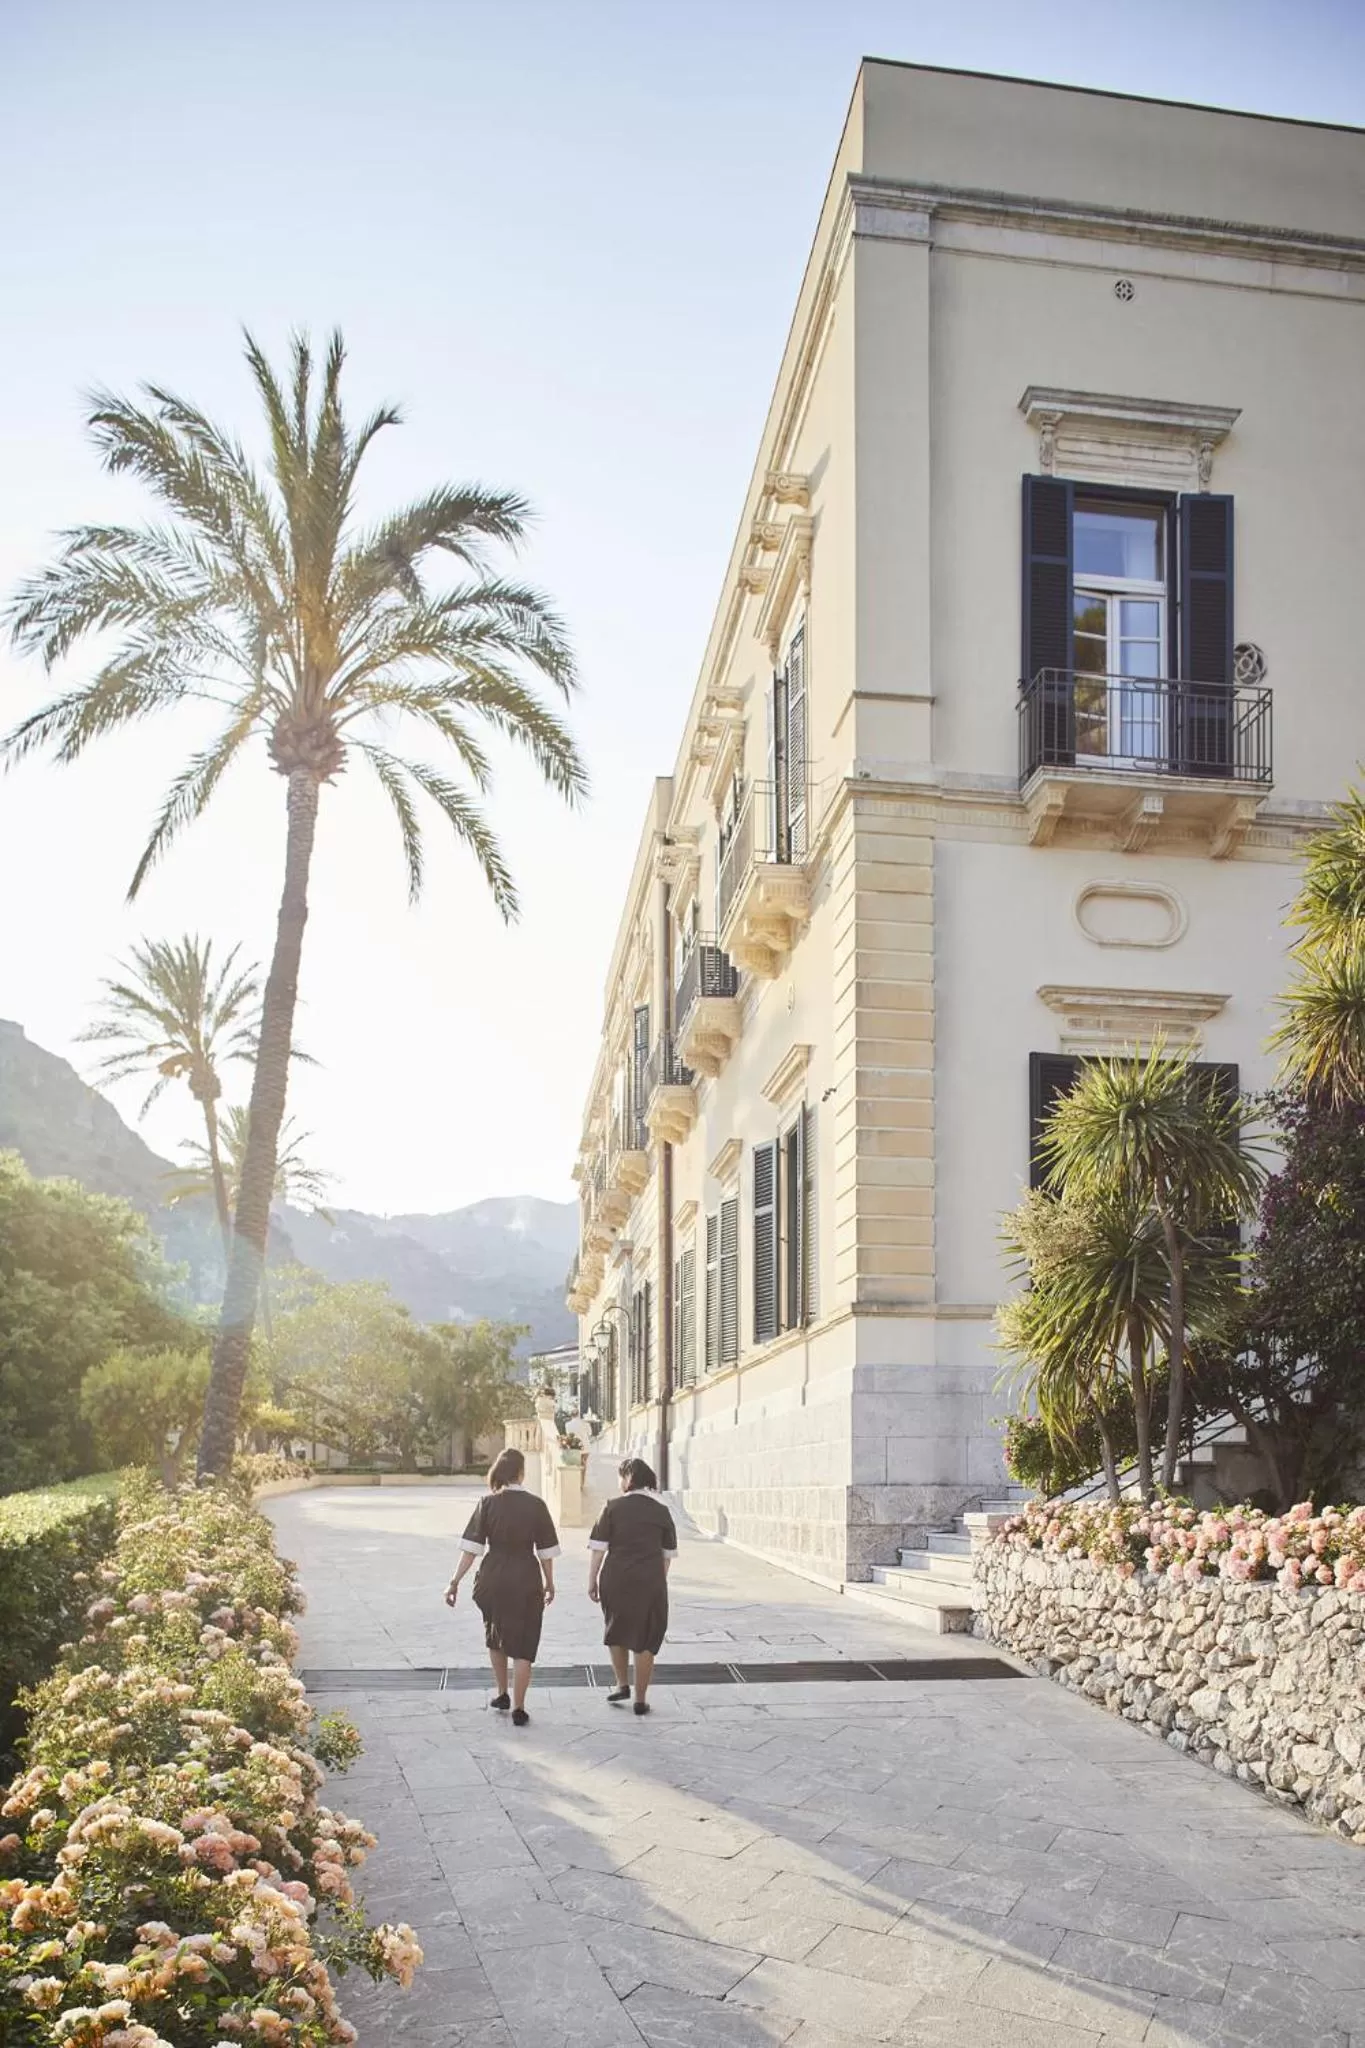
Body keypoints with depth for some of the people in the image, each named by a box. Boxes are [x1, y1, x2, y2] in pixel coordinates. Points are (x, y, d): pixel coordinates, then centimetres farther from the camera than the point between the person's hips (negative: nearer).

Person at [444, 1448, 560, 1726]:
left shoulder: (488, 1503, -6)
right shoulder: (536, 1505, -7)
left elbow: (471, 1547, -8)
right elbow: (545, 1551, -3)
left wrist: (455, 1581, -4)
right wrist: (549, 1583, 10)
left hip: (493, 1580, 2)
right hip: (526, 1582, -2)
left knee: (495, 1638, 24)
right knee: (523, 1645, 8)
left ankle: (502, 1695, 33)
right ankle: (518, 1708, 7)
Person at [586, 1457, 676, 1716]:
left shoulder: (613, 1508, -4)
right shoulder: (661, 1511, 4)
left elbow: (597, 1548, -5)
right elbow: (668, 1554, 9)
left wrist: (592, 1581, 3)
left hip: (616, 1580, -1)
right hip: (651, 1582, 1)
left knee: (616, 1632, 22)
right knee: (645, 1640, 9)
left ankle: (622, 1685, 24)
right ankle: (640, 1699, 11)